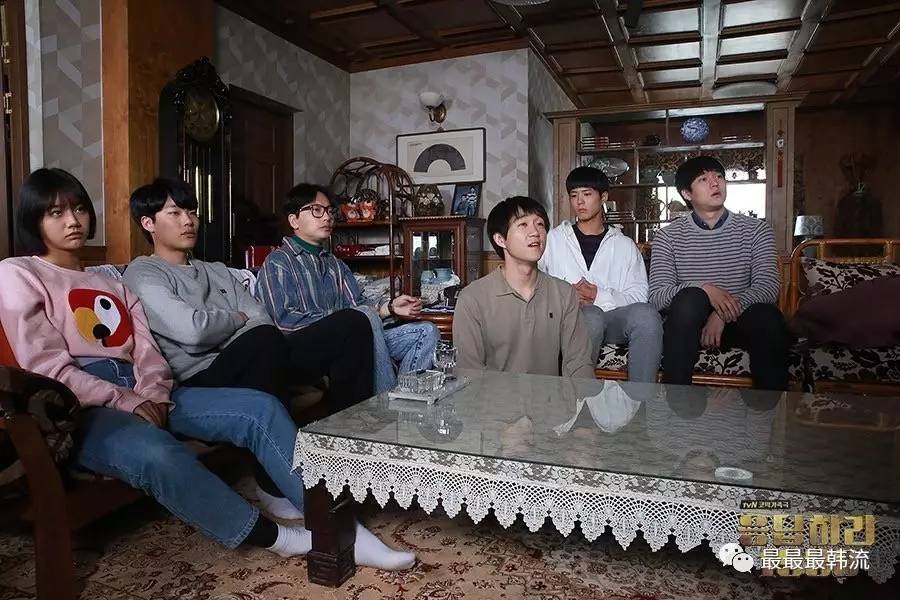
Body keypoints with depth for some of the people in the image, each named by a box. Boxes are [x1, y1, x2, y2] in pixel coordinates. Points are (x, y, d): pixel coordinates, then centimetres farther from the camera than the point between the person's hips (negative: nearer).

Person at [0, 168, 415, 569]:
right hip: (82, 409, -5)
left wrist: (152, 396, -10)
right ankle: (272, 535, -22)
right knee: (159, 456, -39)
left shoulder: (110, 282, 24)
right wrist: (129, 405, -14)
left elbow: (145, 350, 12)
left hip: (144, 396, 6)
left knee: (259, 408, -17)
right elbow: (46, 366, -6)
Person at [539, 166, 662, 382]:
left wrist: (601, 296, -11)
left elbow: (639, 296, 6)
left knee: (647, 313, -31)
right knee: (591, 316, -36)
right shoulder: (553, 239, 18)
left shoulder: (624, 246, 19)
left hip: (612, 317, 2)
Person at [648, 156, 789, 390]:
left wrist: (724, 315, -25)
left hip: (739, 322, 1)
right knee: (690, 298, -34)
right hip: (688, 326, -1)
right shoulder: (667, 237, 3)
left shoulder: (756, 230, 7)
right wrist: (704, 289, -27)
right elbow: (657, 296, -9)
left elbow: (768, 287, -8)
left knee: (768, 316, -31)